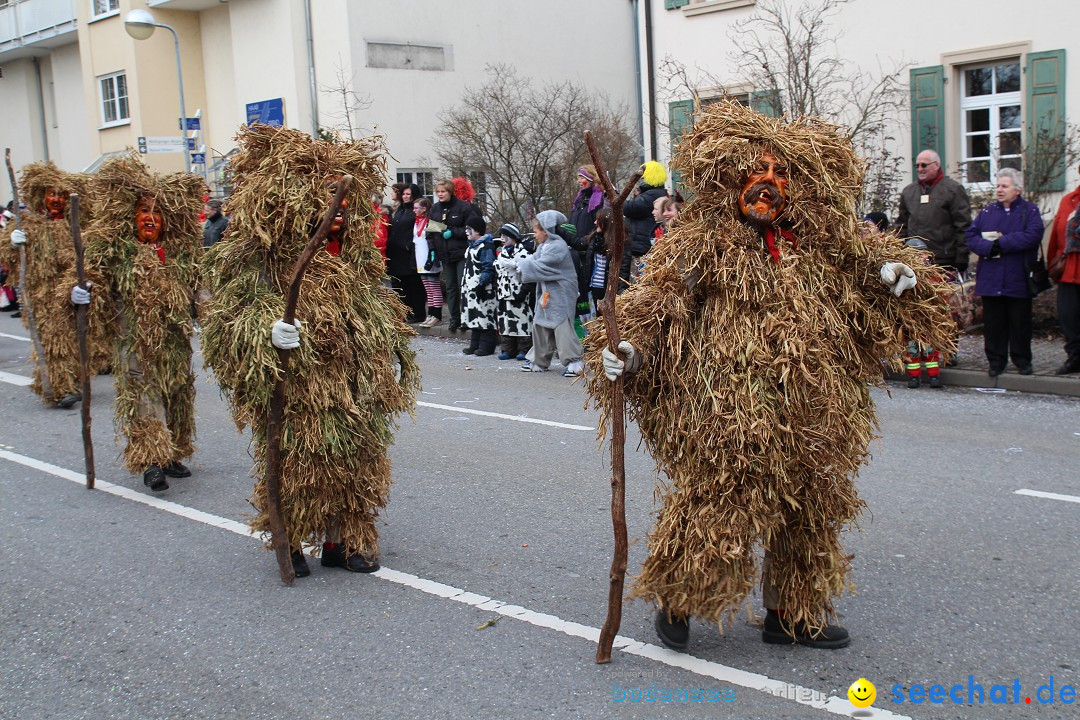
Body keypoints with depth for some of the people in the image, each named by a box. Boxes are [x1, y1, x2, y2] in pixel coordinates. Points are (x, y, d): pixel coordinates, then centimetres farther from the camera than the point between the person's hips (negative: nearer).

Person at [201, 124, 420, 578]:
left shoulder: (355, 258, 11)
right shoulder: (258, 256, -10)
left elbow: (378, 314, 23)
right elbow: (225, 318, -13)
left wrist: (392, 356, 17)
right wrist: (267, 333, -31)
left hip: (352, 396, 6)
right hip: (294, 394, -6)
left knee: (353, 467, 10)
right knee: (294, 468, 3)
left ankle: (344, 541, 25)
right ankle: (290, 544, 22)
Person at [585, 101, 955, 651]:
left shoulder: (818, 244, 10)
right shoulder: (699, 246, -6)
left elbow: (862, 256, 26)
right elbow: (650, 305, -12)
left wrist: (894, 271, 5)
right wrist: (625, 351, -28)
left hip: (811, 416, 6)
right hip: (726, 420, -6)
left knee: (810, 514, 16)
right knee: (713, 509, -2)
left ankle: (794, 614, 34)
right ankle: (676, 600, 23)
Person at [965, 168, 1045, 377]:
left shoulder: (1029, 211, 3)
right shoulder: (987, 211, 12)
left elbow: (1032, 236, -15)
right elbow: (970, 236, 2)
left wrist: (1001, 243, -16)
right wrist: (989, 247, -17)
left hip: (1018, 280, -2)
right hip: (990, 279, 2)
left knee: (1020, 322, 5)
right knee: (993, 322, 5)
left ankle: (1022, 360, 17)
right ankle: (996, 360, 14)